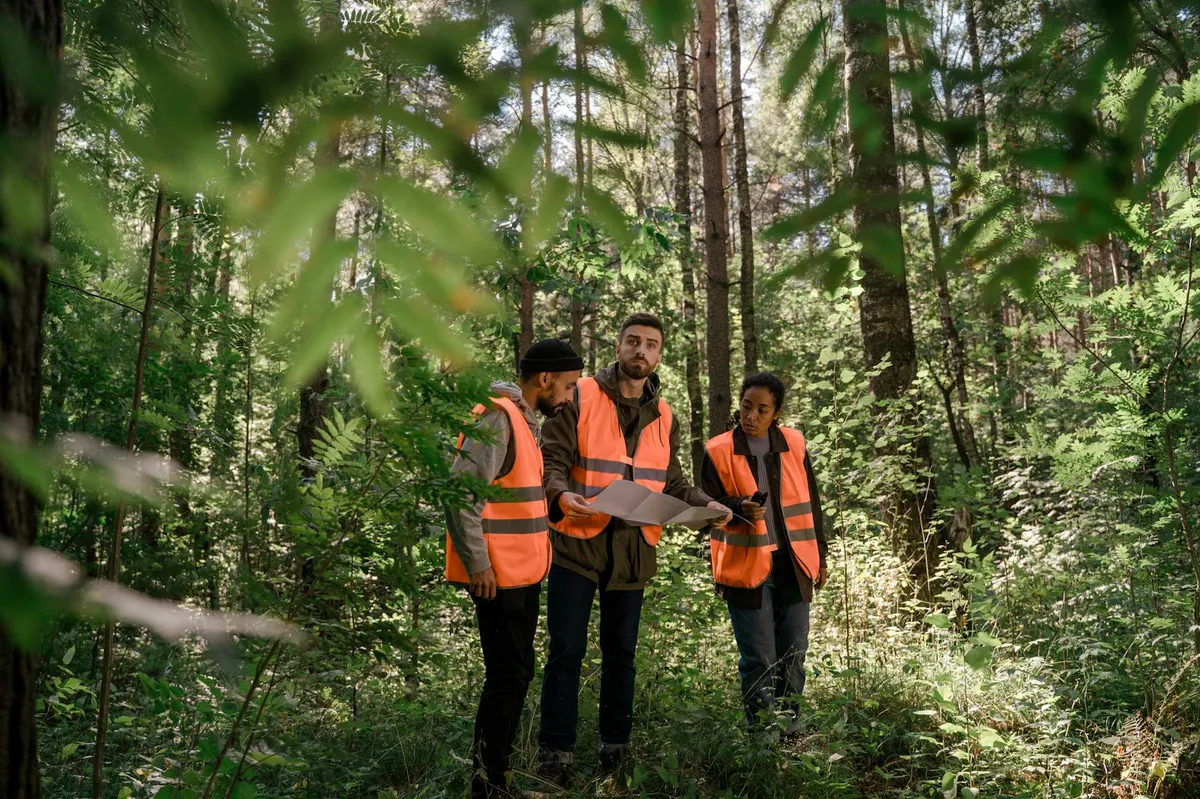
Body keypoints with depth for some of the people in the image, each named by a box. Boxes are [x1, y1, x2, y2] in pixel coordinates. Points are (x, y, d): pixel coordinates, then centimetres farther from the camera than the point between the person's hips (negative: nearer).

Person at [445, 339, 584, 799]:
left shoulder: (522, 418, 15)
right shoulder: (497, 417, -16)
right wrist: (478, 563, -20)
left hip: (522, 572, 10)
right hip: (498, 576, -10)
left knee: (516, 674, 16)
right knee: (508, 676, -2)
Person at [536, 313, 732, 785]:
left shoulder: (663, 417, 12)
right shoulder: (579, 397, -4)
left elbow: (671, 485, 15)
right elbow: (551, 460, -9)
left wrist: (706, 504, -3)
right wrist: (561, 494, -30)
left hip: (631, 550, 5)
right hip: (577, 543, -4)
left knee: (620, 652, 15)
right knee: (566, 653, 0)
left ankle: (615, 752, 28)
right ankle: (555, 758, 12)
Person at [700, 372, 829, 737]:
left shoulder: (794, 443, 4)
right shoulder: (718, 451, -6)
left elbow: (811, 503, 12)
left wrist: (820, 556, 14)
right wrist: (739, 508, -22)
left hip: (793, 564, 3)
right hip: (746, 566, -3)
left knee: (793, 653, 11)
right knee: (758, 658, 0)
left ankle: (790, 727, 28)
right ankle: (763, 732, 15)